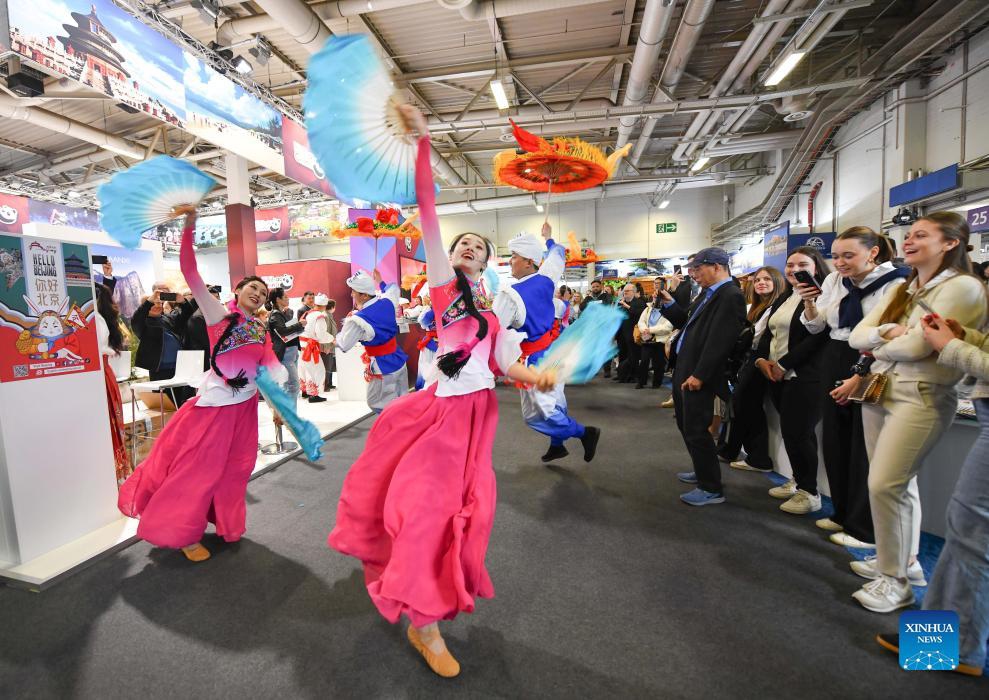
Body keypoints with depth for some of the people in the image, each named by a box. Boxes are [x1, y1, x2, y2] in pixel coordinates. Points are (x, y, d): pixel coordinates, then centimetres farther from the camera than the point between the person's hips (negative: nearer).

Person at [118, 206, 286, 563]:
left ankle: (224, 522, 36)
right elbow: (190, 273, -16)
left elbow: (272, 366, -2)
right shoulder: (218, 312, -6)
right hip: (217, 401, -6)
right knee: (198, 466, 4)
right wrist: (189, 227, -26)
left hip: (246, 405, 6)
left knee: (234, 467, 16)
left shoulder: (261, 331, 8)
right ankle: (185, 533, 22)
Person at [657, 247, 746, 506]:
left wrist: (699, 375, -23)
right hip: (683, 370, 10)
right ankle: (703, 472, 36)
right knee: (685, 425, 19)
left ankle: (712, 488, 12)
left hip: (697, 375, -10)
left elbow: (719, 341, -22)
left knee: (696, 430, -3)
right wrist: (669, 304, 9)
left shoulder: (731, 296, -15)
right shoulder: (707, 293, 16)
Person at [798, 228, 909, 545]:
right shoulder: (834, 280, 6)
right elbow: (816, 327, 10)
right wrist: (809, 303, -8)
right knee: (835, 443, 13)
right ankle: (843, 513, 30)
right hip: (835, 364, 6)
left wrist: (859, 379, -16)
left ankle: (864, 530, 16)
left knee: (864, 451, 1)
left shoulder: (895, 283, -12)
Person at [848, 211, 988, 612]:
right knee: (897, 483, 14)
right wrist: (888, 331, -12)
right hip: (879, 391, 8)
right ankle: (902, 560, 29)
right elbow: (857, 336, 7)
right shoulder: (901, 290, 15)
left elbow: (915, 347, -18)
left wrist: (878, 345, 1)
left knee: (884, 485, -11)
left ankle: (895, 579, 5)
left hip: (921, 398, -7)